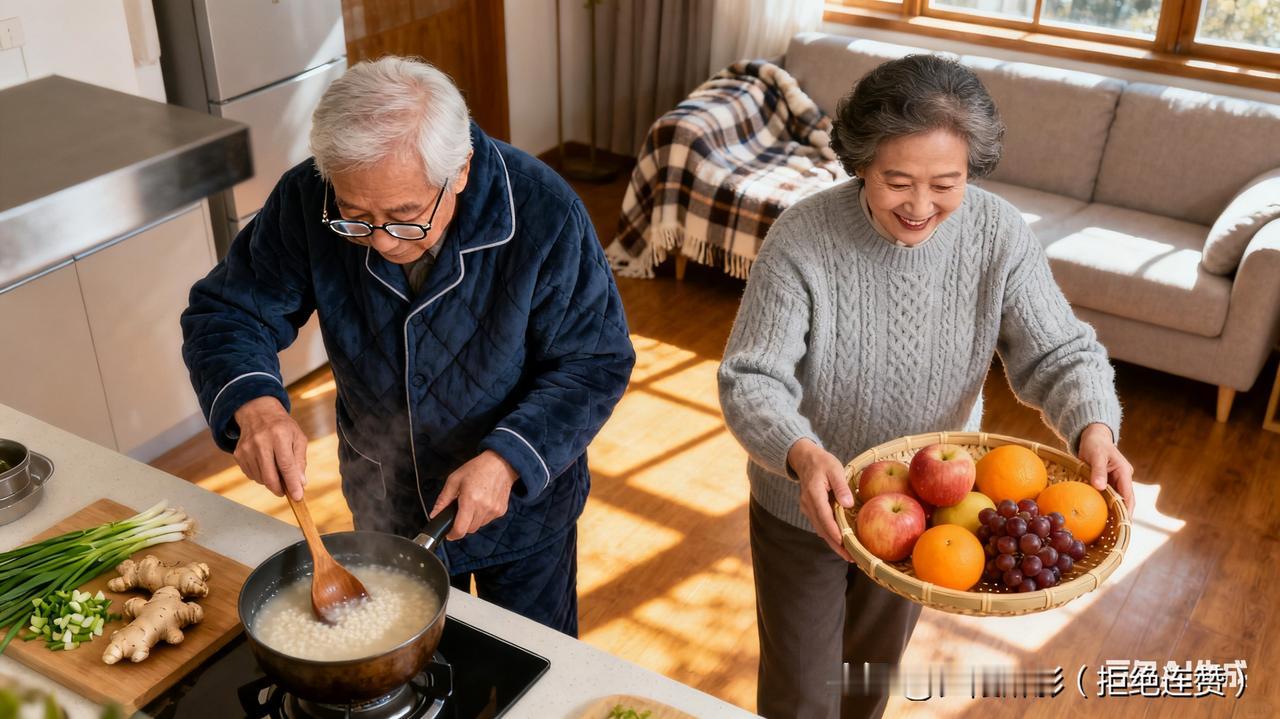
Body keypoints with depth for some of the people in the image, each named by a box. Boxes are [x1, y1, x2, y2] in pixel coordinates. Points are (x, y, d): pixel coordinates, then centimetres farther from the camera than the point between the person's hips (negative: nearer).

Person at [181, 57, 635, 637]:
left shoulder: (543, 213, -29)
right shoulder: (308, 200, -22)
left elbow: (595, 363, -21)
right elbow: (223, 312, -13)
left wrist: (508, 460, -34)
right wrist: (254, 405, -34)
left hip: (522, 505, -2)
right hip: (384, 503, 3)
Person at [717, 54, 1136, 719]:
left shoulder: (1000, 235, -18)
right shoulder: (802, 238, -26)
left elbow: (1059, 353, -14)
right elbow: (750, 381, -27)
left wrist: (1095, 427, -35)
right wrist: (801, 454, -46)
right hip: (805, 507, -3)